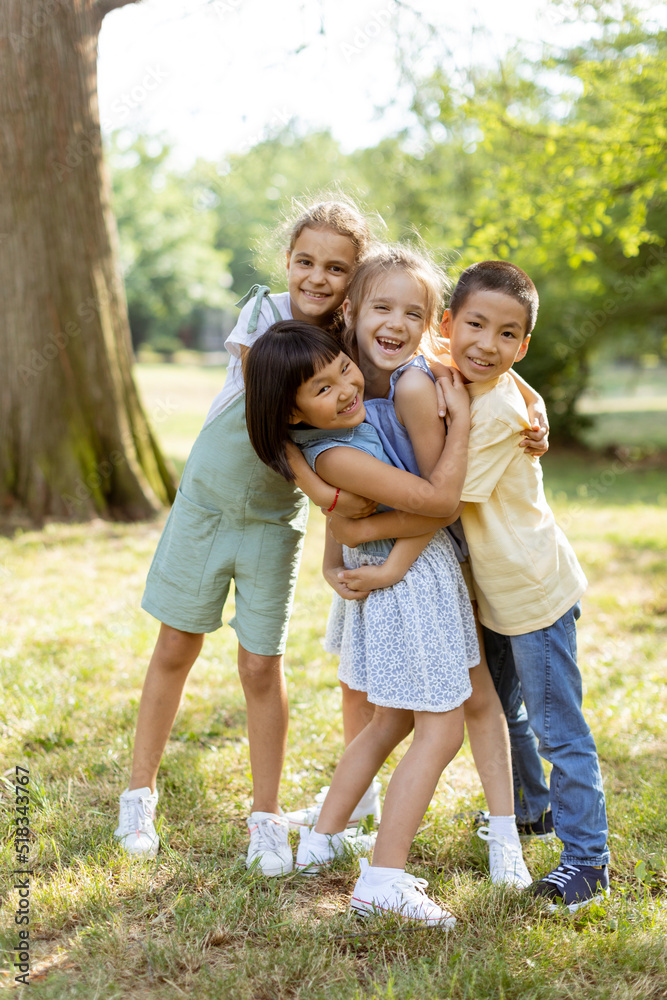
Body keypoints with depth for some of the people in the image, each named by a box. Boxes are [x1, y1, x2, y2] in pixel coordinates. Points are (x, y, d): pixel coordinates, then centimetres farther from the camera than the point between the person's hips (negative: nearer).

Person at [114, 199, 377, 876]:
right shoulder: (262, 314, -16)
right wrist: (318, 487, -35)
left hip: (274, 521, 0)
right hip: (206, 500, 0)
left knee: (262, 666, 2)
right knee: (175, 650, 10)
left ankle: (265, 818, 18)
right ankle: (140, 793, 27)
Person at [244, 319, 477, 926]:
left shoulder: (365, 408, 0)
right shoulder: (334, 456, -26)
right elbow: (440, 498, -26)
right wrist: (460, 419, -18)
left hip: (411, 575, 9)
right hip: (408, 582, -9)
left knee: (392, 722, 20)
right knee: (441, 731, -3)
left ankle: (322, 842, 29)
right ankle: (383, 882, -2)